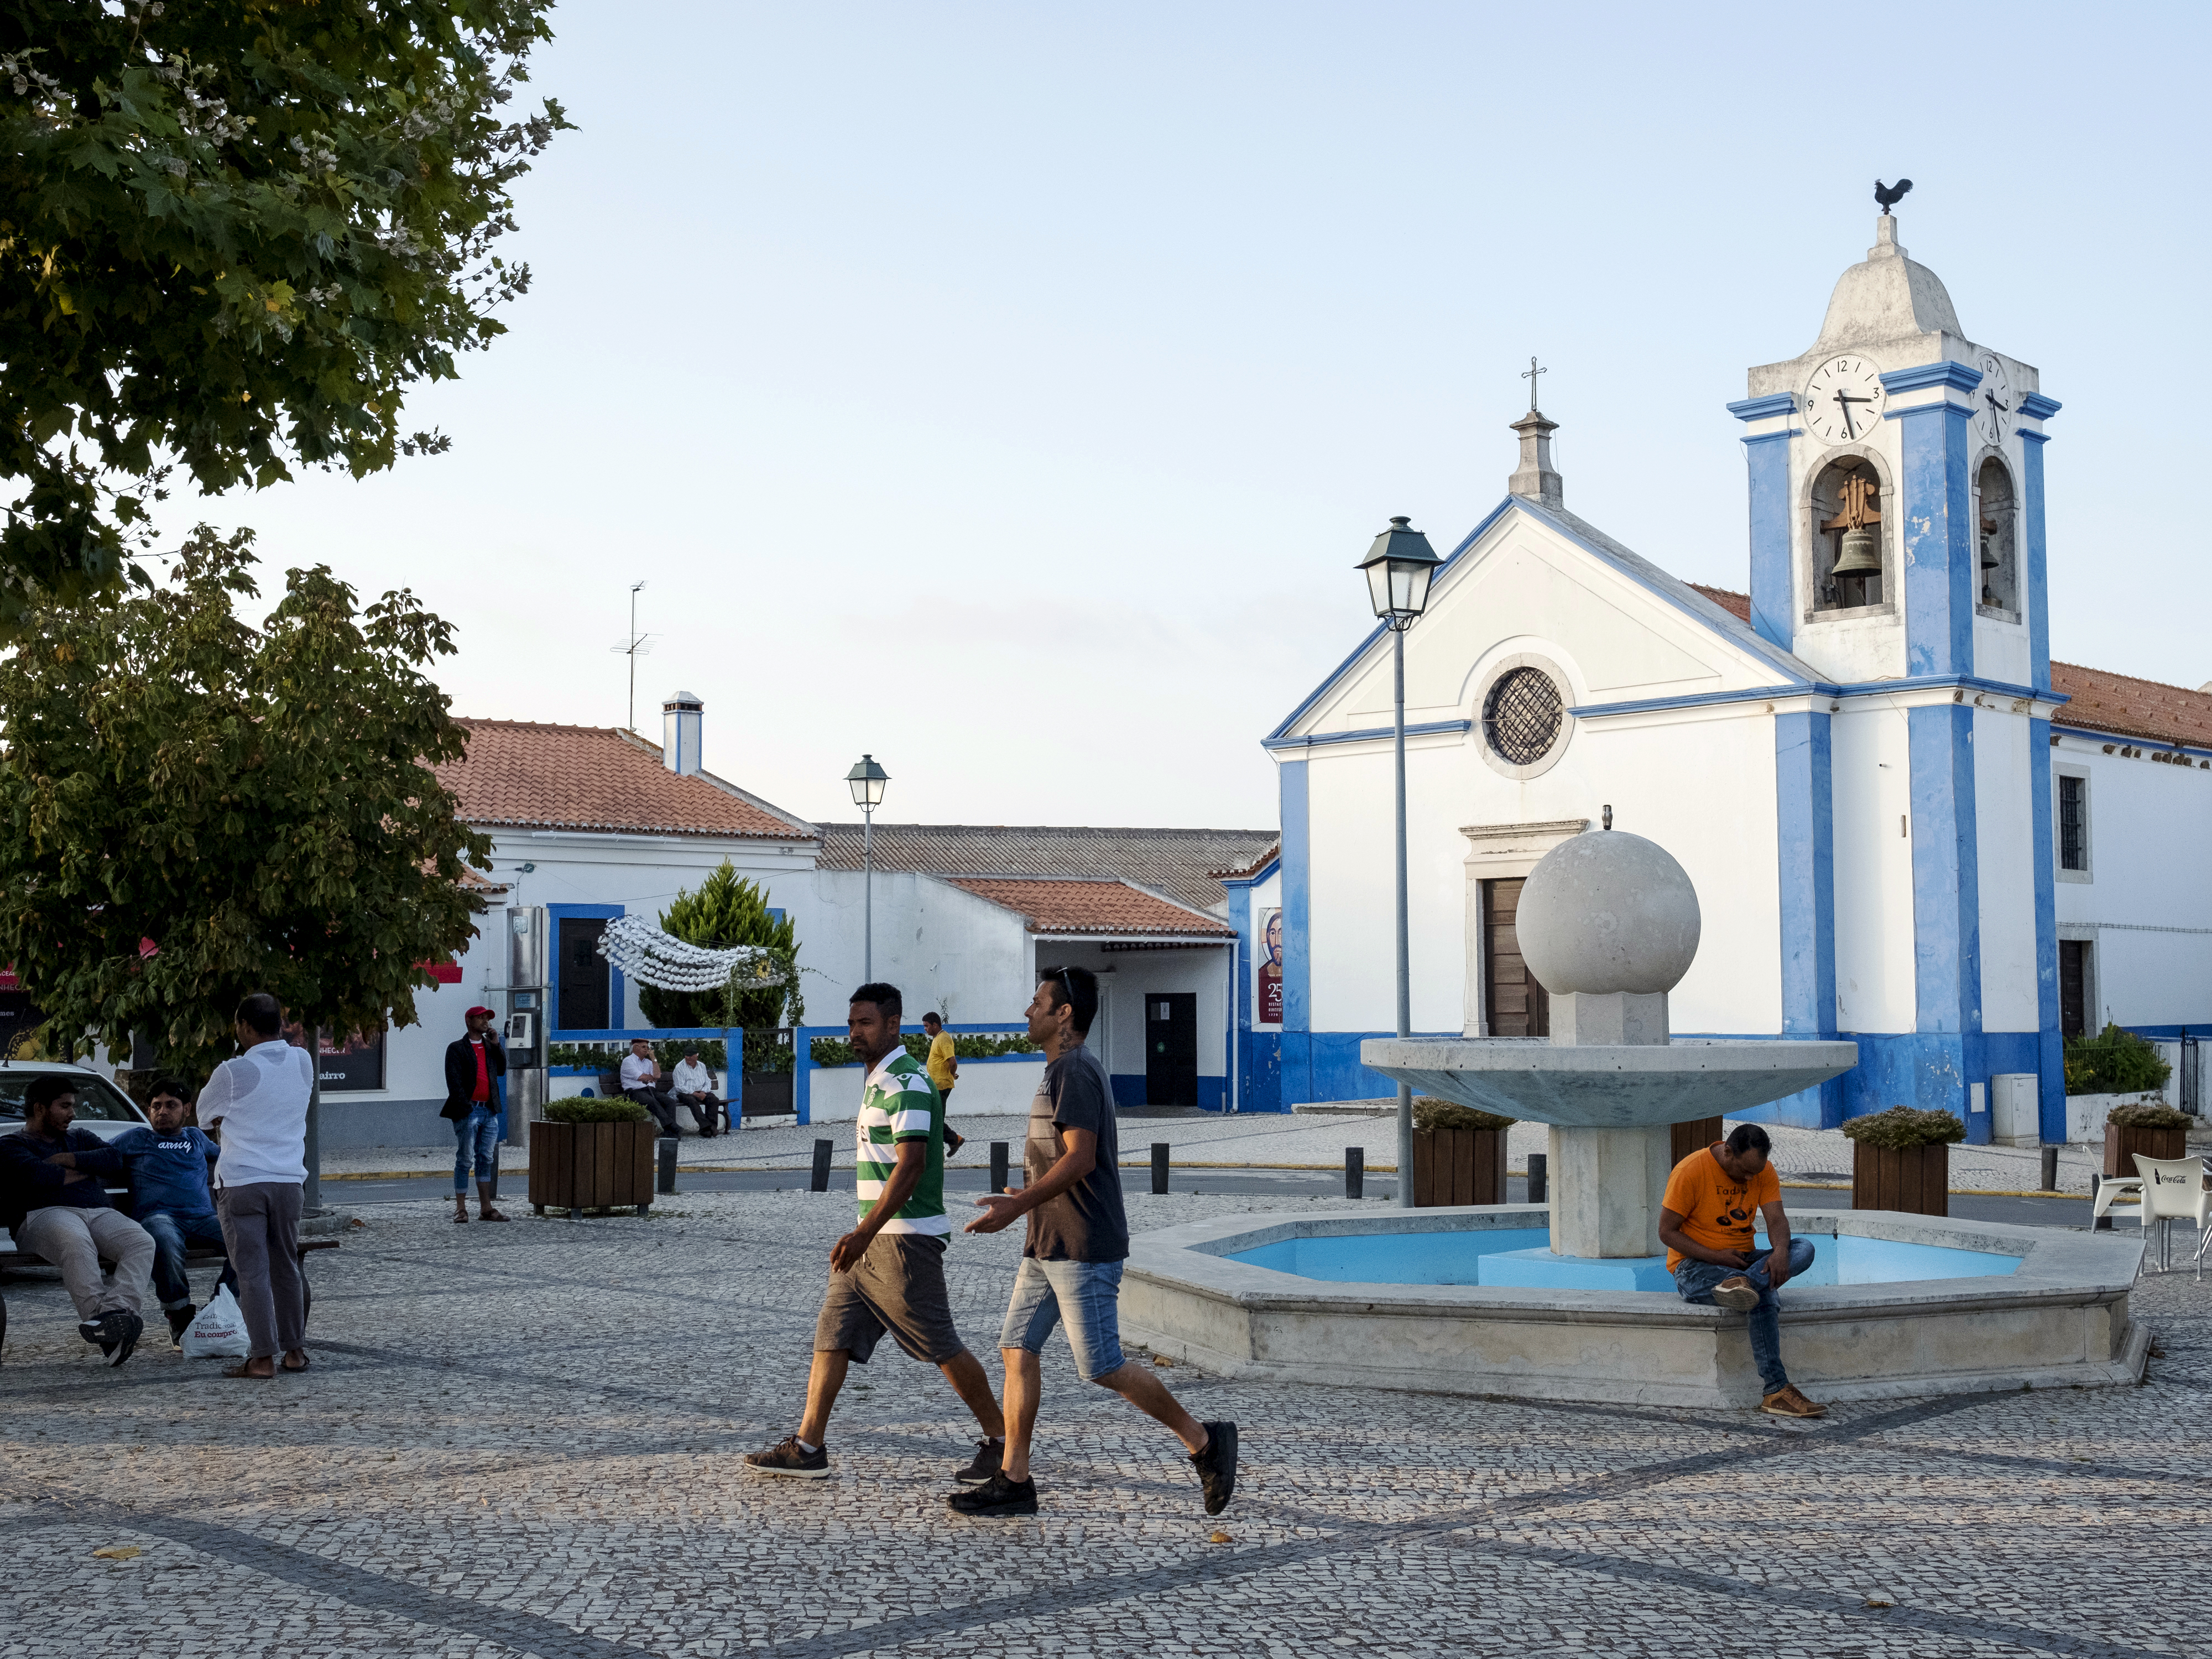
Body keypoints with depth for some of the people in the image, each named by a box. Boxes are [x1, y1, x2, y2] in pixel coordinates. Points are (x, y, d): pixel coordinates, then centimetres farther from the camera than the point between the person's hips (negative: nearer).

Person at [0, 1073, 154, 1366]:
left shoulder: (80, 1138, 33)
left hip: (99, 1212, 5)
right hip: (45, 1213, -5)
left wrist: (66, 1160, 3)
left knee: (142, 1243, -29)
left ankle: (116, 1310, -51)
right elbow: (36, 1175, -6)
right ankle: (103, 1317, -54)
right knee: (77, 1243, -42)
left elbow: (114, 1159, 13)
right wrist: (84, 1171, 8)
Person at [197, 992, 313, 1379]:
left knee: (253, 1272, -3)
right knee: (286, 1268, 15)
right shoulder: (302, 1062, 2)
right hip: (289, 1179, 5)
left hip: (241, 1183, -5)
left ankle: (263, 1357, -5)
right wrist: (278, 1035, 17)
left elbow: (207, 1113, 5)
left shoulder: (233, 1072, -11)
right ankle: (294, 1350, 19)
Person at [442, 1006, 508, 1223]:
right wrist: (465, 1107, -15)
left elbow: (501, 1071, 12)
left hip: (490, 1111, 6)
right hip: (468, 1112, -6)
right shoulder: (457, 1048, 0)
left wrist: (496, 1045, 4)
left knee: (487, 1160, 7)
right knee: (464, 1160, -3)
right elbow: (454, 1081, -7)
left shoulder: (491, 1047, 18)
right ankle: (461, 1209, 2)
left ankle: (486, 1208, 10)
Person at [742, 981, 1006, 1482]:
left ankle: (1000, 1441, 9)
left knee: (941, 1347, -3)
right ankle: (808, 1447, 10)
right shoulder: (877, 1080, 16)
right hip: (872, 1239, 10)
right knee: (831, 1334, 6)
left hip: (904, 1239, -10)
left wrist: (864, 1234, -28)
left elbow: (910, 1166, -24)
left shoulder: (907, 1083, -15)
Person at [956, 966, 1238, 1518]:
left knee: (1101, 1367, -6)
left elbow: (1079, 1160, -22)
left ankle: (1203, 1440, 7)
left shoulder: (1075, 1071, -16)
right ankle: (1013, 1480, 10)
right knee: (1017, 1350, 6)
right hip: (1048, 1246, 10)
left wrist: (1016, 1206, -20)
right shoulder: (1063, 1070, 16)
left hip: (1084, 1250, -10)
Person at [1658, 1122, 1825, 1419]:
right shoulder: (1691, 1171, -13)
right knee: (1763, 1298, -34)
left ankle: (1742, 1284, -45)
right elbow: (1667, 1232, -11)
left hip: (1743, 1262, 6)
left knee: (1804, 1249, -22)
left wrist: (1780, 1251, -31)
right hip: (1694, 1266, -6)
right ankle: (1775, 1391, -37)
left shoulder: (1763, 1171, 3)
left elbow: (1777, 1220, -8)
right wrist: (1716, 1257, -21)